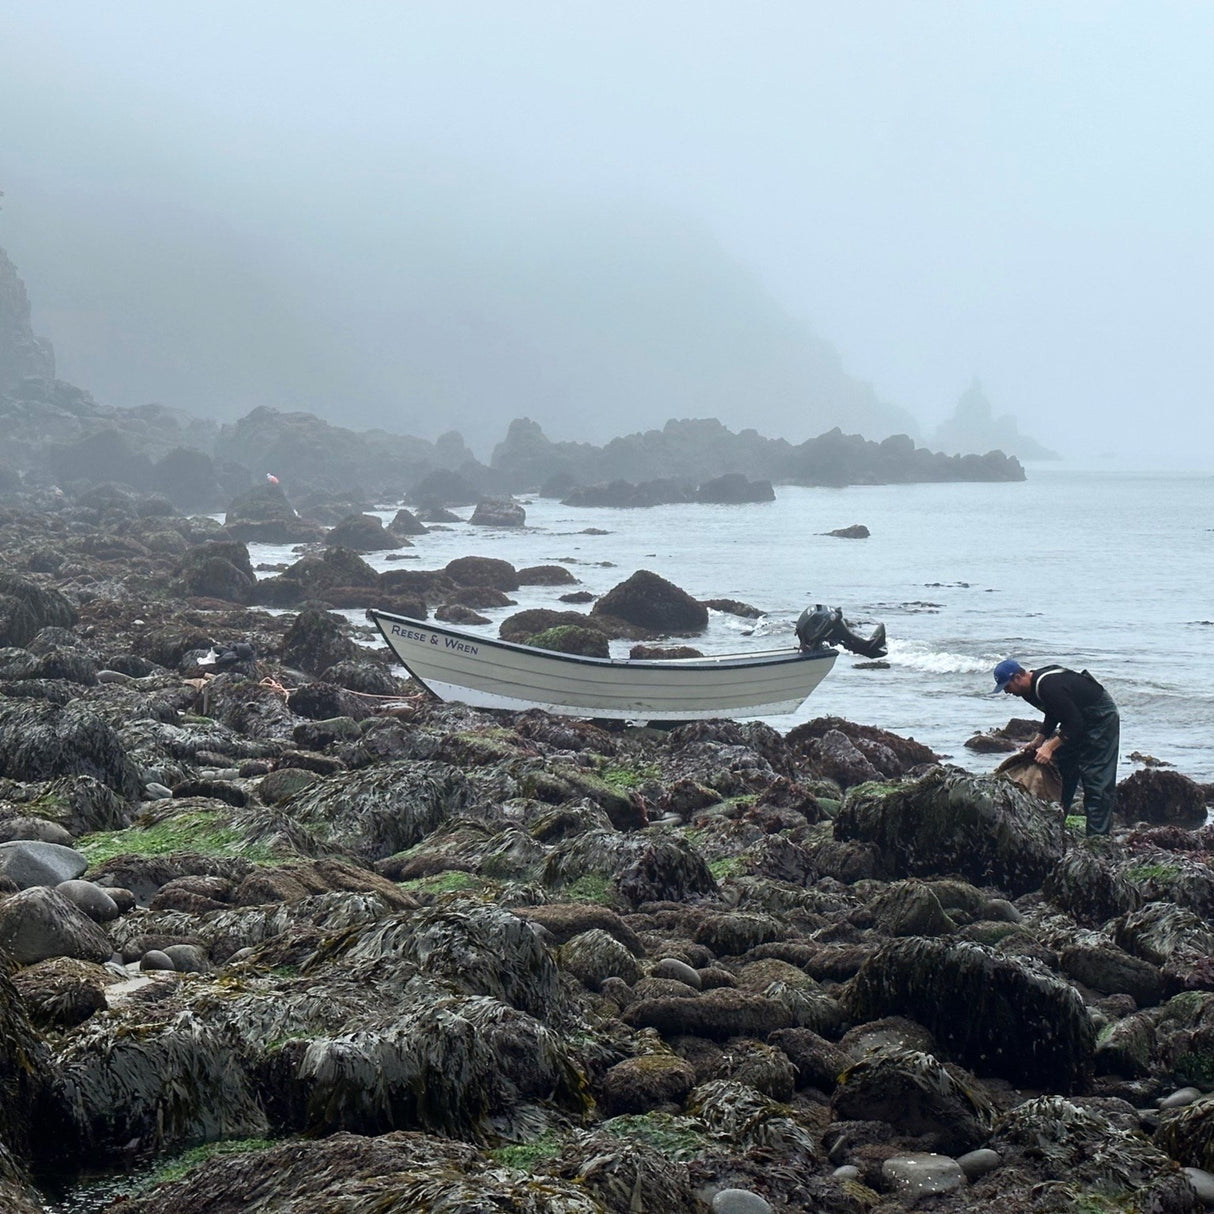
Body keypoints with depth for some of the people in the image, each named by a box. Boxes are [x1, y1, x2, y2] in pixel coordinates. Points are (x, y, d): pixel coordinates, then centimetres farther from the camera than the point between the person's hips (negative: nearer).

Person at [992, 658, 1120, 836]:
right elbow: (1053, 716, 13)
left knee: (1096, 781, -13)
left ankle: (1098, 837, -13)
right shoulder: (1031, 689, 0)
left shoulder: (1048, 687, -31)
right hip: (1078, 719, 10)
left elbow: (1075, 722, -30)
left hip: (1101, 717, -10)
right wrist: (1037, 741, 2)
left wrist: (1050, 747, -31)